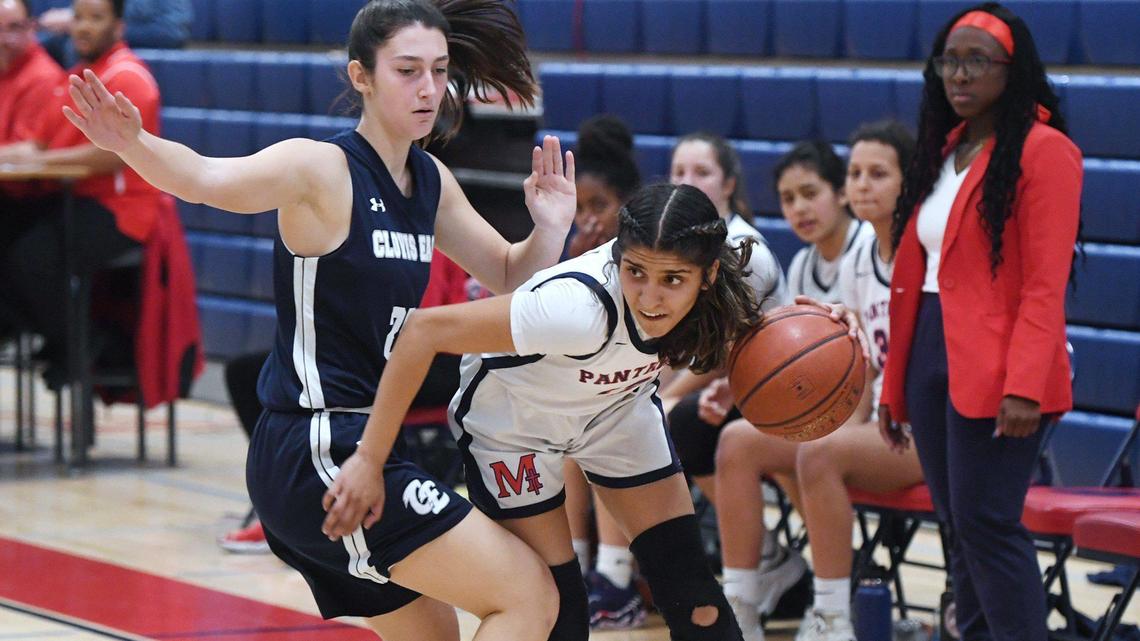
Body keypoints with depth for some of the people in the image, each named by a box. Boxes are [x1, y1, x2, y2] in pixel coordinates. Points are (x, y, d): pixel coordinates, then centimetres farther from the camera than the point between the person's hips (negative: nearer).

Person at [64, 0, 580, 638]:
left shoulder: (433, 183, 10)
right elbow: (207, 178, -28)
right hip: (320, 454, -9)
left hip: (362, 447, 9)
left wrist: (551, 229, -3)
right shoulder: (323, 169, -13)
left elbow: (509, 277, 20)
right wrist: (132, 143, -48)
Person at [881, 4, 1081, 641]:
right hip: (933, 357, 8)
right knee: (962, 526, 9)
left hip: (996, 370, -8)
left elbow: (1045, 285, -15)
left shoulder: (1043, 151, -9)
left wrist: (1023, 386, -23)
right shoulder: (944, 151, 16)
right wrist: (896, 381, 15)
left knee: (987, 524, -11)